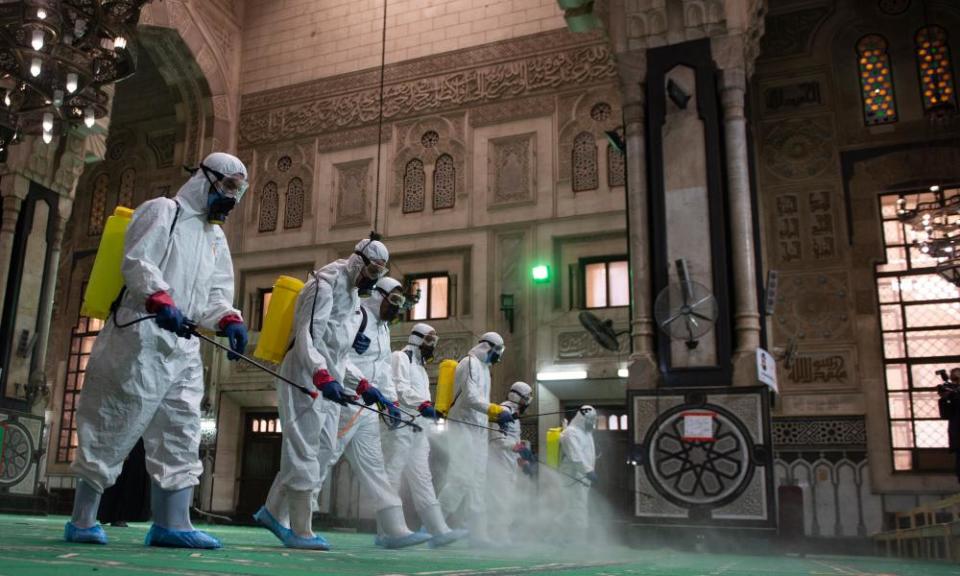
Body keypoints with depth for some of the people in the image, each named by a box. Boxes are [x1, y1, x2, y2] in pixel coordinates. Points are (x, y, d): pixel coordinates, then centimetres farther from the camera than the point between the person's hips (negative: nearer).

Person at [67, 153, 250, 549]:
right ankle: (82, 520, 6)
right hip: (142, 337, -8)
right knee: (114, 426, -3)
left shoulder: (216, 238, 23)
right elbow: (136, 262, -12)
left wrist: (229, 321, -6)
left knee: (181, 433, 2)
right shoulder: (162, 211, 1)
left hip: (184, 344, 8)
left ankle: (171, 522, 3)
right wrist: (162, 302, -26)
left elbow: (217, 293, 15)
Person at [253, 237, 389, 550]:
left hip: (328, 380, 10)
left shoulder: (352, 293, 19)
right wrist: (323, 377, -35)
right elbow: (307, 337, -22)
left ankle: (274, 511, 19)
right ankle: (300, 531, -1)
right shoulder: (326, 285, -11)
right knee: (305, 450, -7)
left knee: (323, 448, 9)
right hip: (307, 379, -10)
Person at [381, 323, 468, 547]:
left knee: (422, 479, 4)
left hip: (418, 430, 10)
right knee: (393, 476, -8)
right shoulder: (400, 358, -1)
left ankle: (439, 530, 1)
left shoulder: (420, 366, 28)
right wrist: (423, 404, -25)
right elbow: (400, 388, -15)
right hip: (399, 426, -9)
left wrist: (434, 430, 18)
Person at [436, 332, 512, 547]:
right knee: (461, 479, -17)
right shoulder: (470, 363, -9)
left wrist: (497, 416, 10)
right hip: (463, 427, -10)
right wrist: (497, 411, -23)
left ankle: (478, 535, 10)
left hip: (478, 430, 10)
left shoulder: (483, 367, 21)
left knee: (478, 484, 7)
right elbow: (471, 398, -19)